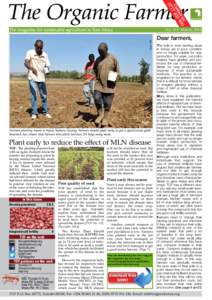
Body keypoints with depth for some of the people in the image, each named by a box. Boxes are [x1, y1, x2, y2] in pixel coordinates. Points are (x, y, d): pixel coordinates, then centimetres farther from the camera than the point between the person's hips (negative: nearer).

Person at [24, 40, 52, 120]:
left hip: (41, 78, 3)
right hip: (32, 78, -3)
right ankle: (34, 113, 4)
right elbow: (26, 63, -18)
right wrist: (32, 68, -38)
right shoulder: (30, 52, -4)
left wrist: (46, 70, -17)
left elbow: (47, 66, 7)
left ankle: (45, 112, 20)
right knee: (33, 95, -3)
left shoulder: (45, 55, 5)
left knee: (44, 96, 8)